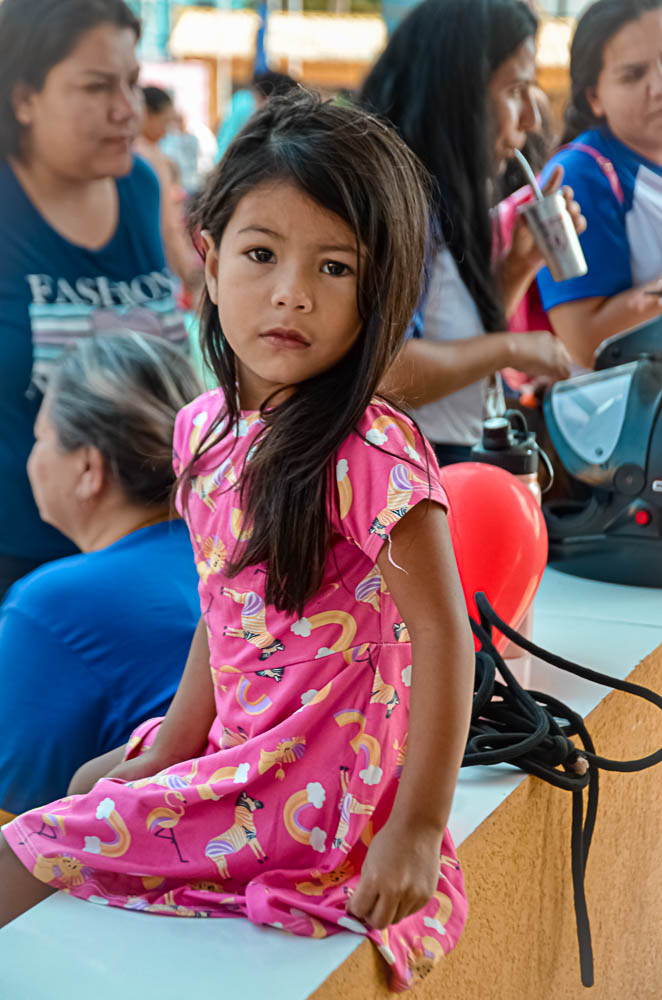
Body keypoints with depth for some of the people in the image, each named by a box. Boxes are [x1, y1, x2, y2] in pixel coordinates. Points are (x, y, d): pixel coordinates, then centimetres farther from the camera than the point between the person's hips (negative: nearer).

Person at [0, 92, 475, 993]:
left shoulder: (372, 451, -23)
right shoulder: (205, 428, 1)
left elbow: (443, 634, -22)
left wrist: (419, 828, -22)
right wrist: (169, 753, 8)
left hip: (313, 790, -7)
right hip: (238, 752, 8)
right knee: (91, 783, 28)